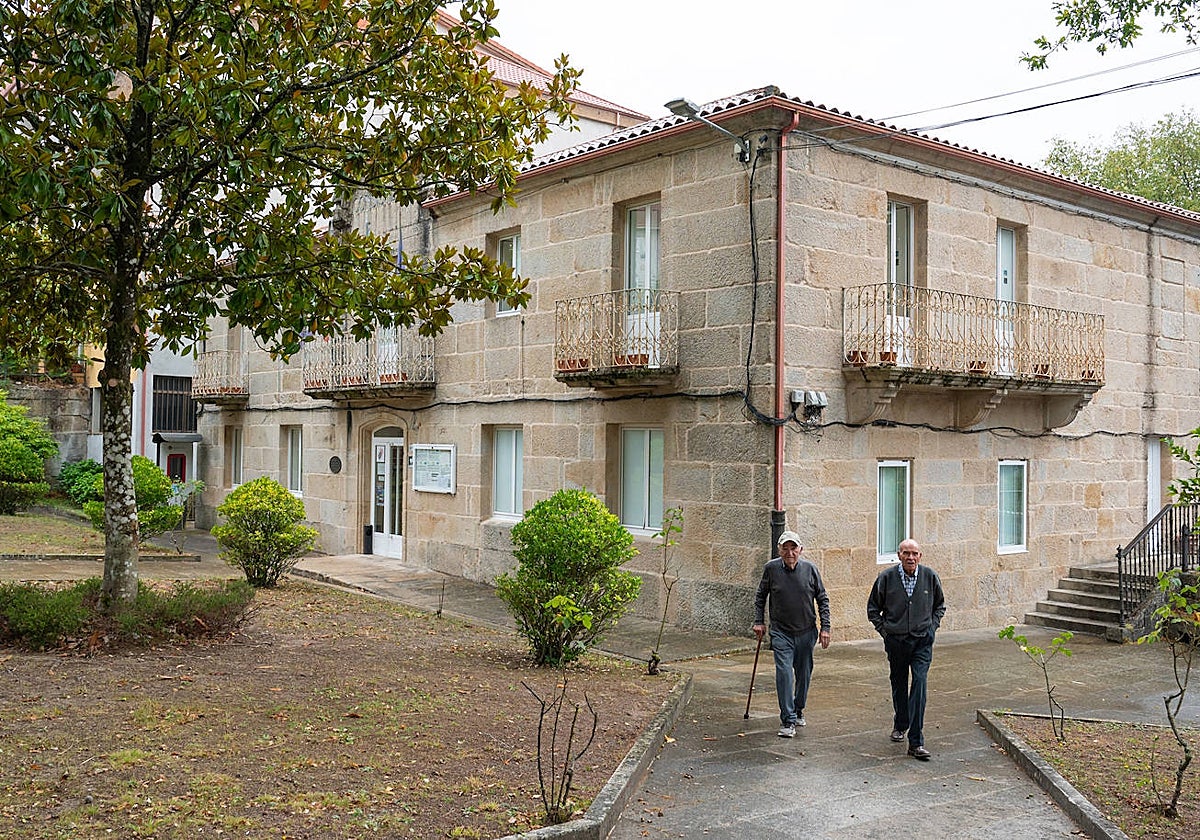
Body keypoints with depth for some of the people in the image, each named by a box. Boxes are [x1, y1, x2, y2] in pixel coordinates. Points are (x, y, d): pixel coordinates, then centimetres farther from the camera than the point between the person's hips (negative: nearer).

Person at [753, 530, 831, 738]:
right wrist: (759, 621, 2)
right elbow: (760, 596, 8)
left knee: (804, 674, 13)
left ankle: (798, 710, 35)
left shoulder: (810, 569, -4)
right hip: (781, 632, -2)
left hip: (806, 632, 2)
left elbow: (822, 600, 4)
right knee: (784, 674, -12)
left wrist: (825, 628, 0)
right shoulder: (771, 569, -5)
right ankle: (787, 721, -8)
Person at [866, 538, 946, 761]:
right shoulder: (887, 577, -6)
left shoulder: (930, 577, -2)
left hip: (922, 641, -1)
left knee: (919, 684, -14)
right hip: (896, 641, 1)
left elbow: (940, 605, 16)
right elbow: (873, 608, 7)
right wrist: (884, 630, 0)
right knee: (899, 685, 14)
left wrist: (932, 626, 5)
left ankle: (916, 742, -13)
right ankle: (900, 725, 41)